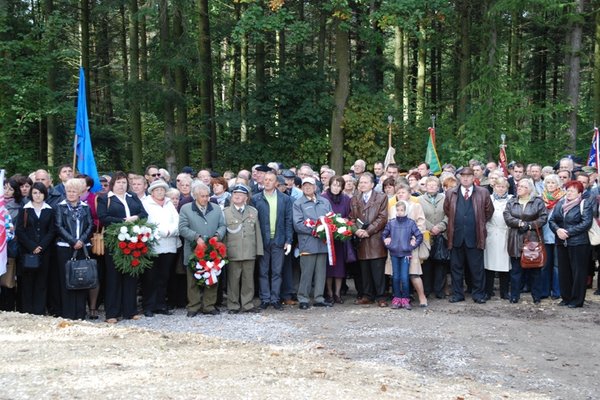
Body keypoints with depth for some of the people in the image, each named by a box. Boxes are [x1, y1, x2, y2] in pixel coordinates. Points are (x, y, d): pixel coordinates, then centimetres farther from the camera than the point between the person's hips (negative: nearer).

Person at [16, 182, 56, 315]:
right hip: (27, 252, -1)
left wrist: (41, 247, -10)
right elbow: (19, 231, -2)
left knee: (41, 282, 2)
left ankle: (39, 312, 6)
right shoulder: (24, 210, 4)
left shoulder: (49, 211, 8)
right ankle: (27, 312, 5)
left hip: (44, 252, 1)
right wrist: (32, 247, -11)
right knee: (27, 282, 0)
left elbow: (52, 231, 4)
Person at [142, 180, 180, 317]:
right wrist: (165, 232, -12)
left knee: (164, 277, 8)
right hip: (151, 246, -5)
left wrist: (169, 231, -9)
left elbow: (177, 222, 10)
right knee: (150, 278, -3)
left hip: (169, 247, 5)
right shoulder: (145, 203, 2)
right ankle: (148, 307, 3)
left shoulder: (169, 204, 19)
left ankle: (161, 305, 15)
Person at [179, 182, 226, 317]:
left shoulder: (216, 209, 12)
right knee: (193, 281, 4)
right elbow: (183, 228, -5)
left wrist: (217, 236, -10)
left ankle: (209, 306, 14)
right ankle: (193, 307, 12)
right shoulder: (185, 209, 2)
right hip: (193, 251, -2)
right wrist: (196, 237, -16)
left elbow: (222, 226, 10)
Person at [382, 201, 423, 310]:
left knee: (404, 277, -5)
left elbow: (420, 236, -1)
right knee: (395, 277, 6)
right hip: (394, 254, 2)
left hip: (406, 254, -2)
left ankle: (405, 299, 7)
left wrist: (413, 246, -4)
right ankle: (397, 298, 15)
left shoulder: (410, 223, -3)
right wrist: (386, 243, 2)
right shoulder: (391, 223, 3)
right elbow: (383, 234, 14)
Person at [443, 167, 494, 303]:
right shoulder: (451, 193, 7)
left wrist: (480, 223, 10)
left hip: (475, 236, -2)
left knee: (477, 268, 3)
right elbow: (446, 211, 18)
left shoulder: (483, 193, 3)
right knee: (456, 267, 7)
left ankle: (478, 294, 12)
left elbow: (489, 211, 10)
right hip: (456, 236, 2)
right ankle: (457, 294, 15)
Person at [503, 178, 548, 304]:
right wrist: (520, 223, -14)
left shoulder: (538, 202, 3)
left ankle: (537, 296, 12)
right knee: (515, 269, 4)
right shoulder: (511, 202, 11)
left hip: (533, 238, -2)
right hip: (515, 241, 2)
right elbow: (507, 217, -2)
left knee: (534, 270, 3)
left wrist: (529, 225, -15)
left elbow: (543, 218, -6)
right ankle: (514, 296, 11)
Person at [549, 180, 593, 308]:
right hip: (562, 243, 5)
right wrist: (557, 230, -12)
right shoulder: (560, 204, 12)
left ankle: (577, 300, 6)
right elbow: (552, 220, 9)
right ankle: (566, 298, 19)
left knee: (578, 272, -1)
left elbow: (586, 223, -14)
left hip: (578, 243, -5)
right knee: (563, 271, 9)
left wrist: (568, 232, -17)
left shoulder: (585, 204, -4)